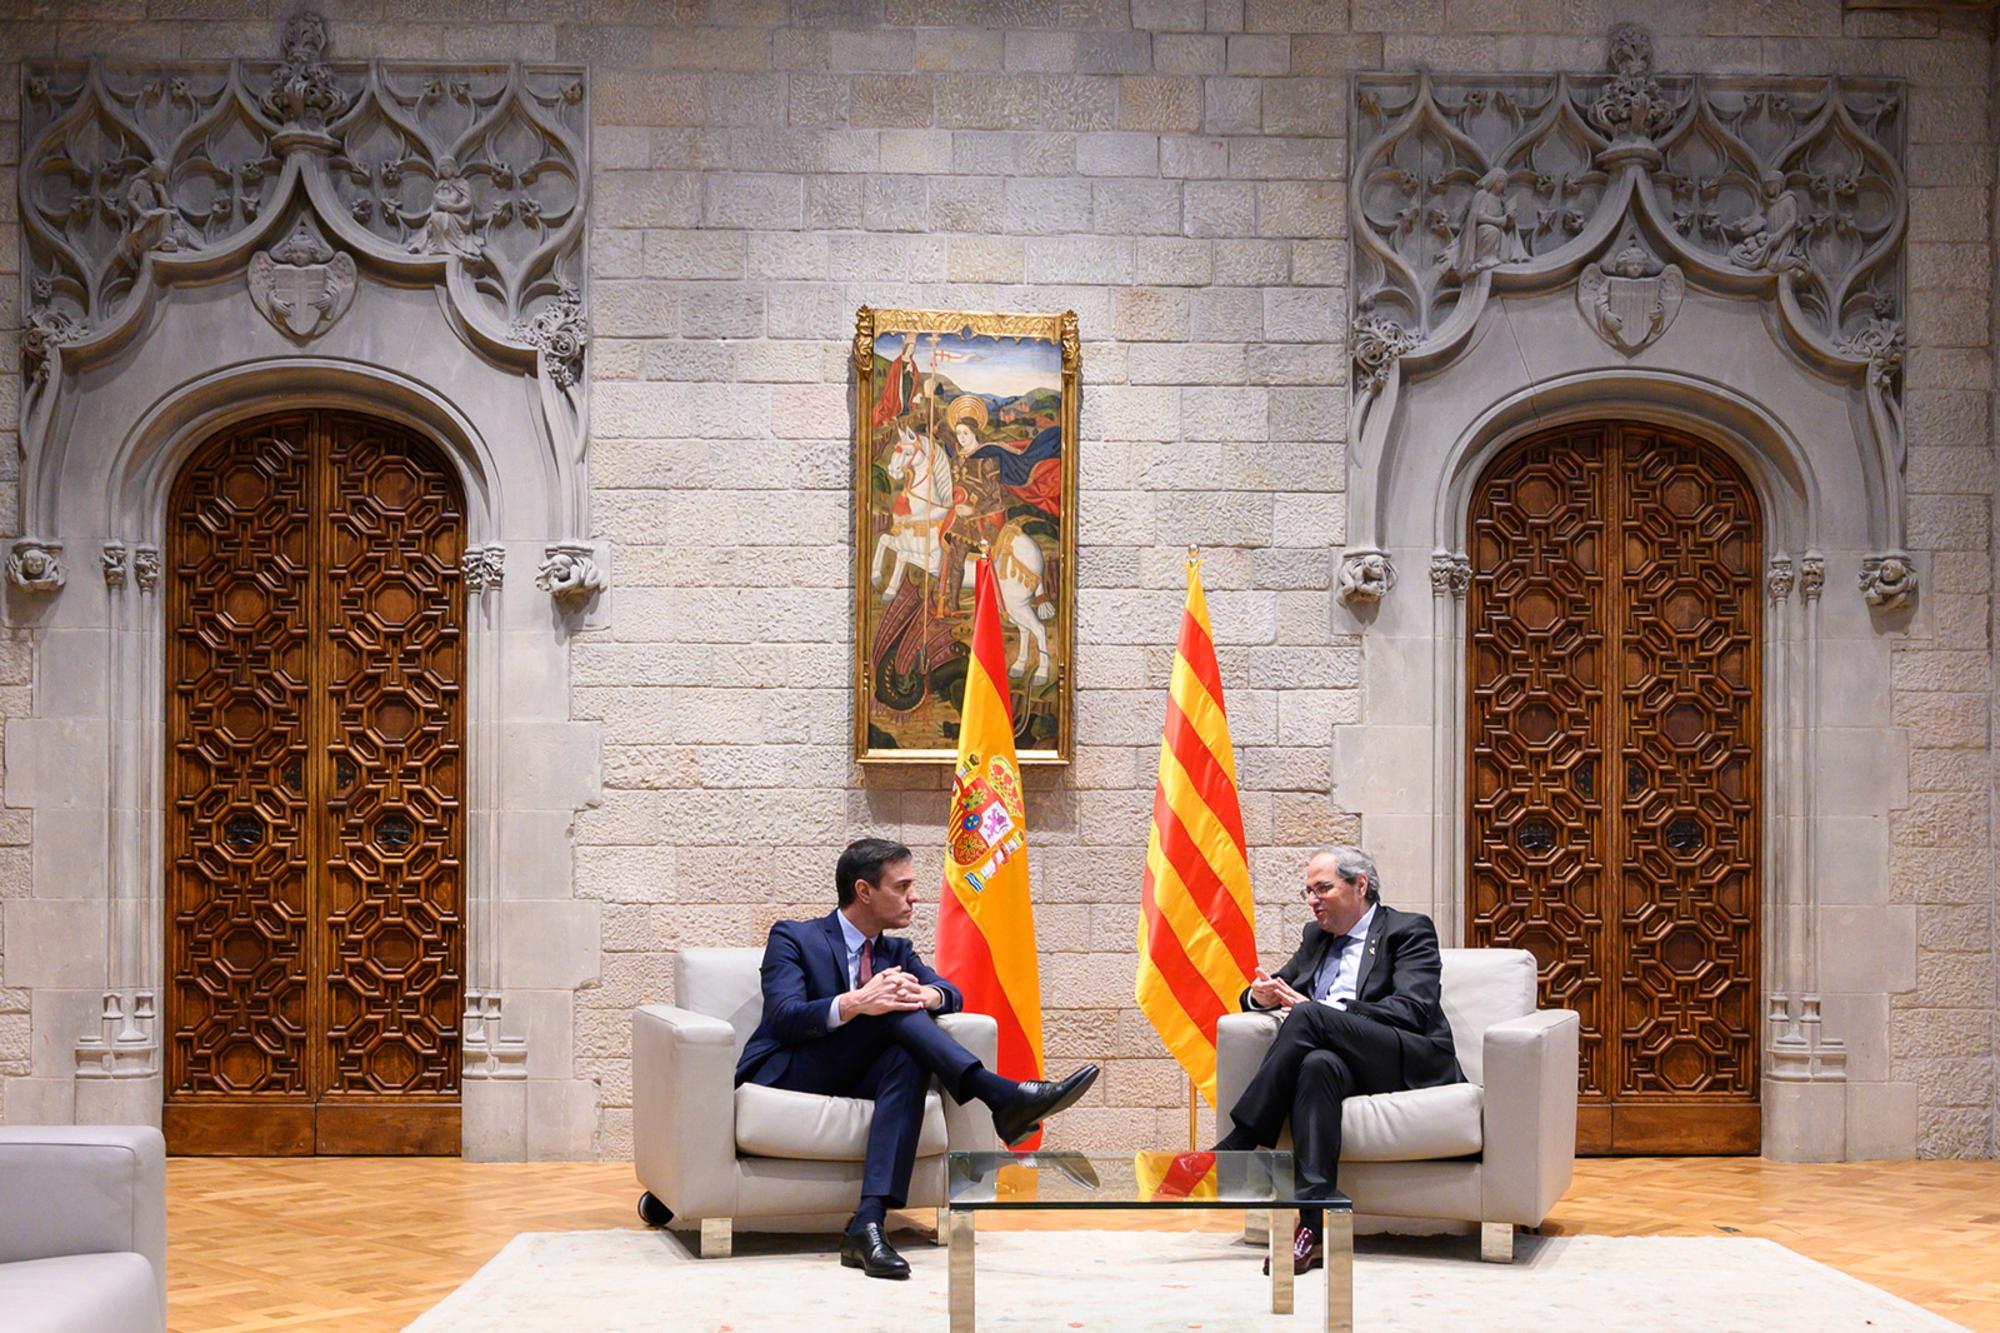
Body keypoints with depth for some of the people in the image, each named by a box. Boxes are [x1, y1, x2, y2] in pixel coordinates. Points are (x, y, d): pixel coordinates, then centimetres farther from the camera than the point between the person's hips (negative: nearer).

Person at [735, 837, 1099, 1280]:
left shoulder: (897, 953, 21)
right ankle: (1002, 1097, -36)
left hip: (851, 1081, 5)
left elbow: (951, 994, 6)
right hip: (786, 1074, -5)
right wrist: (854, 1004, -33)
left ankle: (869, 1223, -44)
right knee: (890, 1012, -26)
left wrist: (927, 995, -20)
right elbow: (784, 1016, -15)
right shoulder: (792, 939, 2)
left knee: (908, 1061, -31)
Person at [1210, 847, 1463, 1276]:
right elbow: (1268, 990, 28)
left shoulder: (1409, 931, 6)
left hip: (1411, 1065, -4)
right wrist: (1261, 995, 0)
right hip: (1351, 1067, 4)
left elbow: (1412, 1011, -10)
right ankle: (1312, 1227, -47)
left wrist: (1320, 1013, -18)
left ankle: (1233, 1148, -31)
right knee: (1317, 1065, -35)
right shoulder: (1316, 936, 27)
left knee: (1307, 1018, -29)